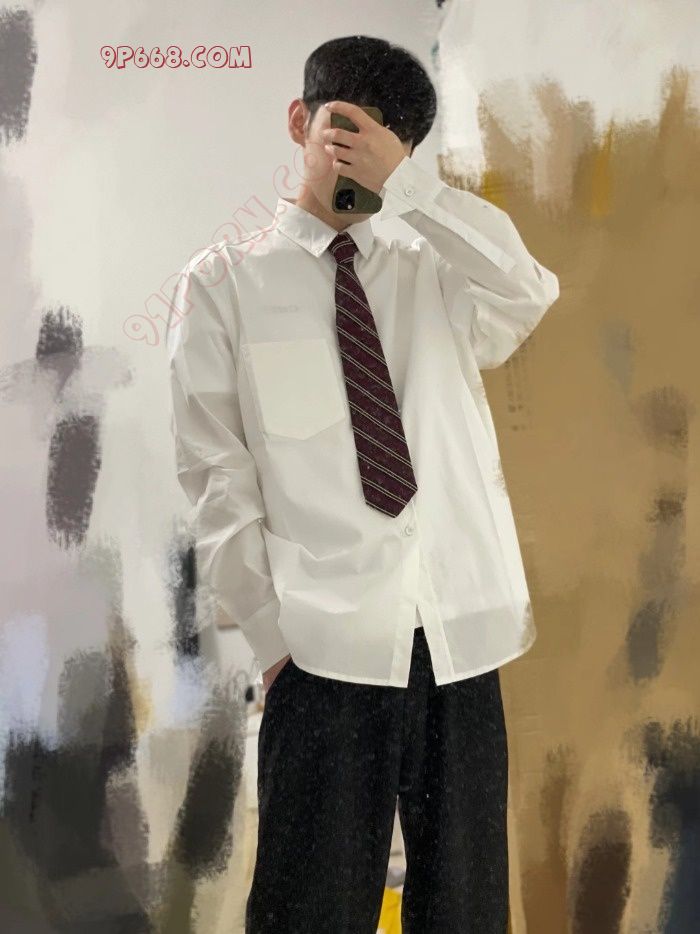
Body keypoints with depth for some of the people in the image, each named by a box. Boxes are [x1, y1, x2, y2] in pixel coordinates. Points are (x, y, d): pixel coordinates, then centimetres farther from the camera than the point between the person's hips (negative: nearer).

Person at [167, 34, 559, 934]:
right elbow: (215, 474, 0)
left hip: (462, 634, 3)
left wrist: (407, 183, -11)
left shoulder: (434, 274, 12)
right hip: (327, 645, -3)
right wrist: (271, 627, -6)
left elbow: (527, 295, -10)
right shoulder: (224, 281, 4)